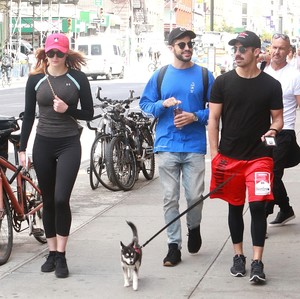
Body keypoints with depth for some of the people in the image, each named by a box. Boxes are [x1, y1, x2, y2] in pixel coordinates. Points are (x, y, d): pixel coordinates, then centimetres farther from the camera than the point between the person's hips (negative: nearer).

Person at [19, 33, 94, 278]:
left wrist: (67, 109, -17)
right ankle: (52, 253, 19)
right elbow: (29, 115, 6)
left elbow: (88, 113, 1)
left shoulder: (78, 79, -2)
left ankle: (61, 256, -1)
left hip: (69, 144, -2)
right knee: (48, 201, 8)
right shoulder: (35, 79, 3)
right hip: (43, 145, 2)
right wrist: (22, 148, 3)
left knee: (61, 199, -11)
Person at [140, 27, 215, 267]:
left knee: (195, 196, -1)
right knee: (170, 198, 3)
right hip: (167, 145, 1)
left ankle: (194, 228, 30)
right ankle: (174, 245, 10)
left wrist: (195, 116, -11)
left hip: (194, 146, -1)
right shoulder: (160, 75, 6)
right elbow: (145, 104, 11)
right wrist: (163, 104, -8)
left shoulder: (204, 75, 3)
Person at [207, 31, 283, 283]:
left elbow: (278, 117, 9)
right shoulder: (223, 82, 2)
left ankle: (257, 262, -4)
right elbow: (213, 118, 4)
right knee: (235, 207, 11)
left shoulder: (271, 85, 1)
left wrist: (274, 129, -15)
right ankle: (238, 256, 25)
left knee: (258, 206, -9)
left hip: (259, 156, -1)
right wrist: (215, 153, -2)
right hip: (229, 157, 2)